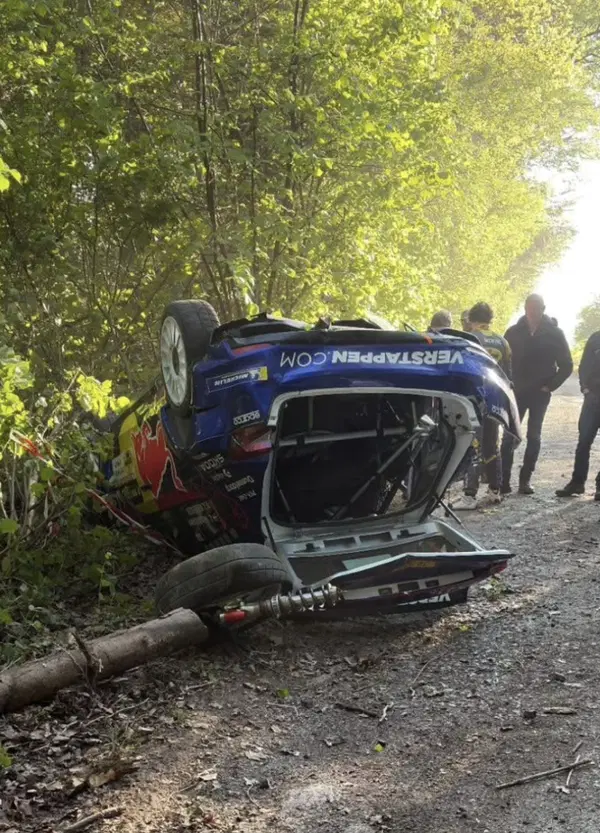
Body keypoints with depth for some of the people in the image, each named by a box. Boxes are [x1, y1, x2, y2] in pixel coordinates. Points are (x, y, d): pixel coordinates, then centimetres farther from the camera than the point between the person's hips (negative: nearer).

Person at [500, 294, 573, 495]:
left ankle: (525, 479, 9)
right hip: (516, 391, 0)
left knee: (534, 436, 4)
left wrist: (550, 385, -6)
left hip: (540, 393, 0)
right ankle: (504, 480, -3)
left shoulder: (554, 333, 0)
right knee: (509, 435, -5)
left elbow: (566, 365, 3)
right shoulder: (513, 332, 3)